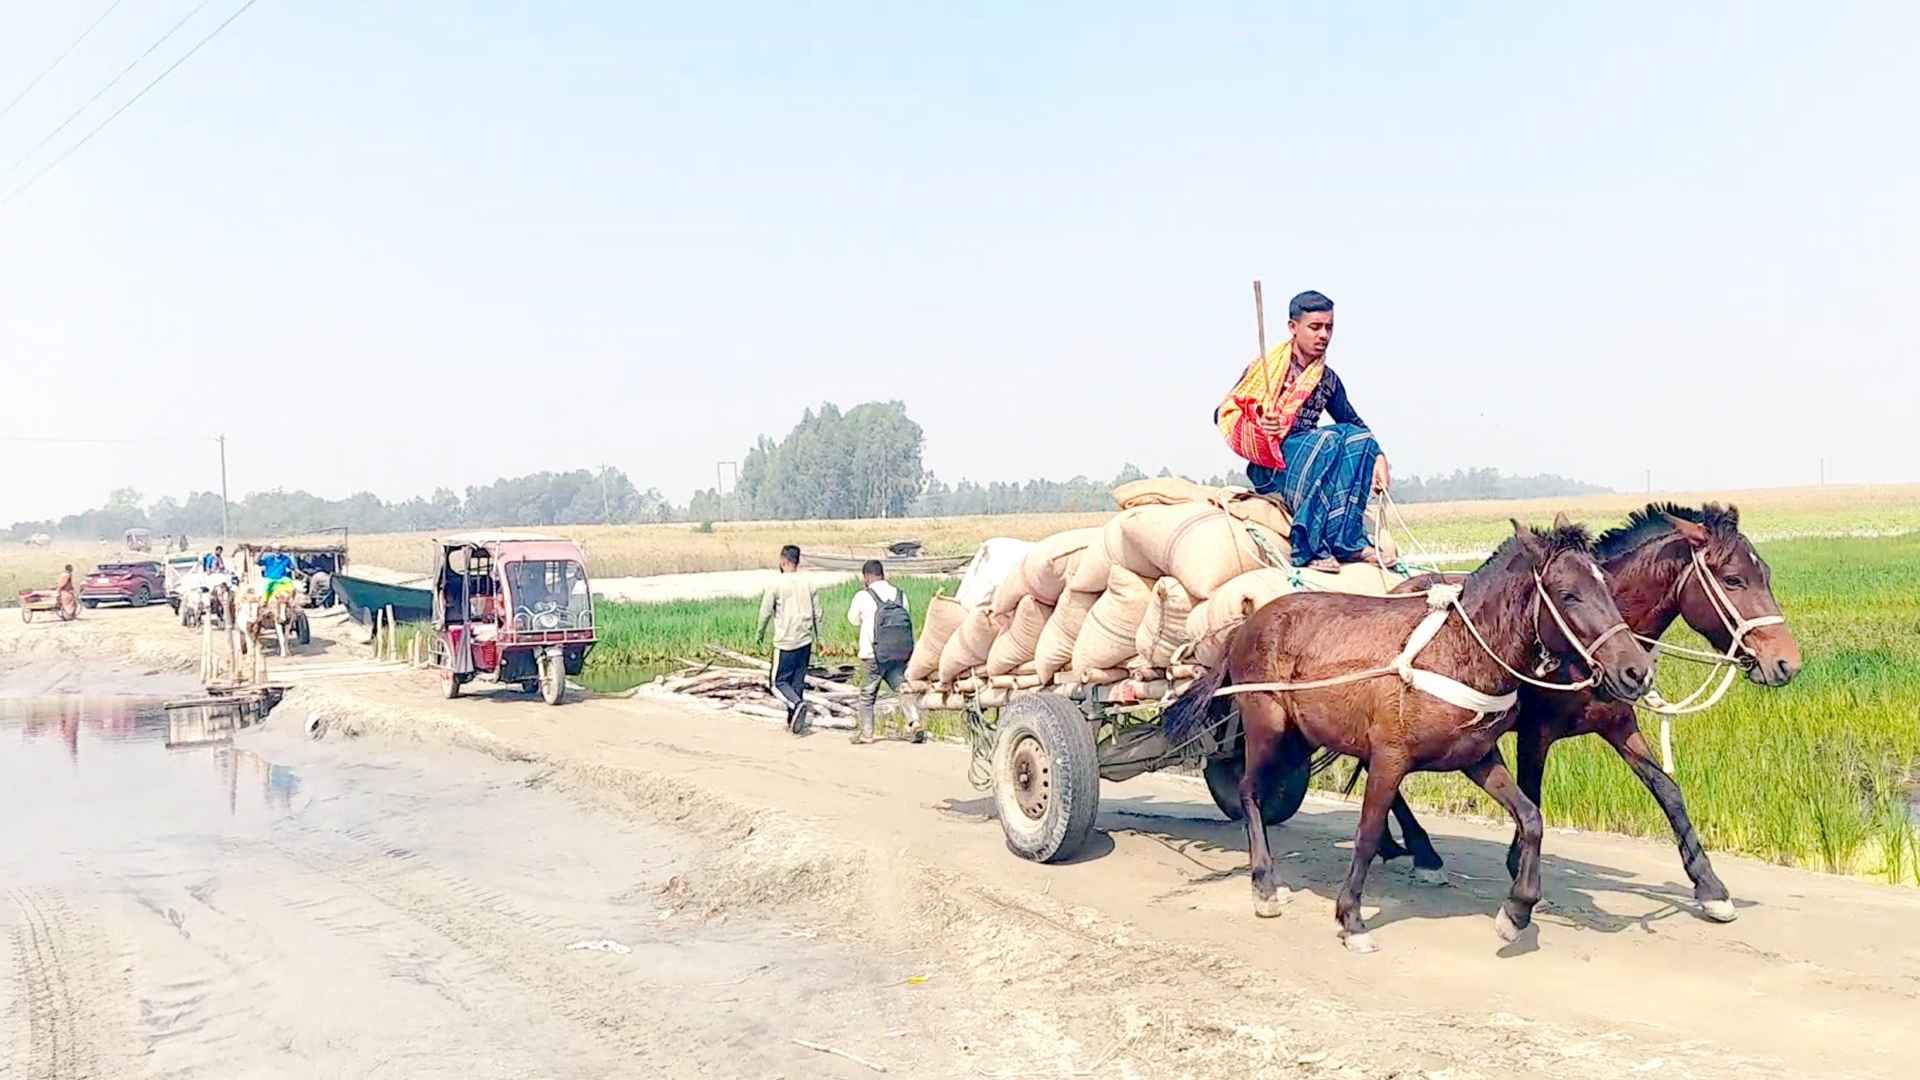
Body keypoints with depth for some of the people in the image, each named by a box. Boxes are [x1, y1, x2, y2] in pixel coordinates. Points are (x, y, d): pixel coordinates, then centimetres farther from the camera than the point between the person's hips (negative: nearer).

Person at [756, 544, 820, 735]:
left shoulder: (777, 585, -10)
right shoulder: (807, 584, 5)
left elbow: (765, 612, -5)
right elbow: (817, 613, 8)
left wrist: (760, 634, 10)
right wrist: (817, 636, 18)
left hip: (786, 642, -5)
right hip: (805, 641, 5)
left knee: (780, 681, 4)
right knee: (798, 682, 13)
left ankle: (797, 704, -21)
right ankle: (794, 721, 15)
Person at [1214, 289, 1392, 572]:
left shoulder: (1328, 380, 16)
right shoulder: (1266, 367, 2)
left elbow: (1355, 423, 21)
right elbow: (1223, 414, -3)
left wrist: (1378, 457, 2)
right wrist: (1259, 426, -22)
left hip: (1312, 459, 5)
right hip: (1268, 467, -5)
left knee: (1359, 438, -22)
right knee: (1326, 440, -32)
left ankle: (1346, 540, -29)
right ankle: (1308, 547, -37)